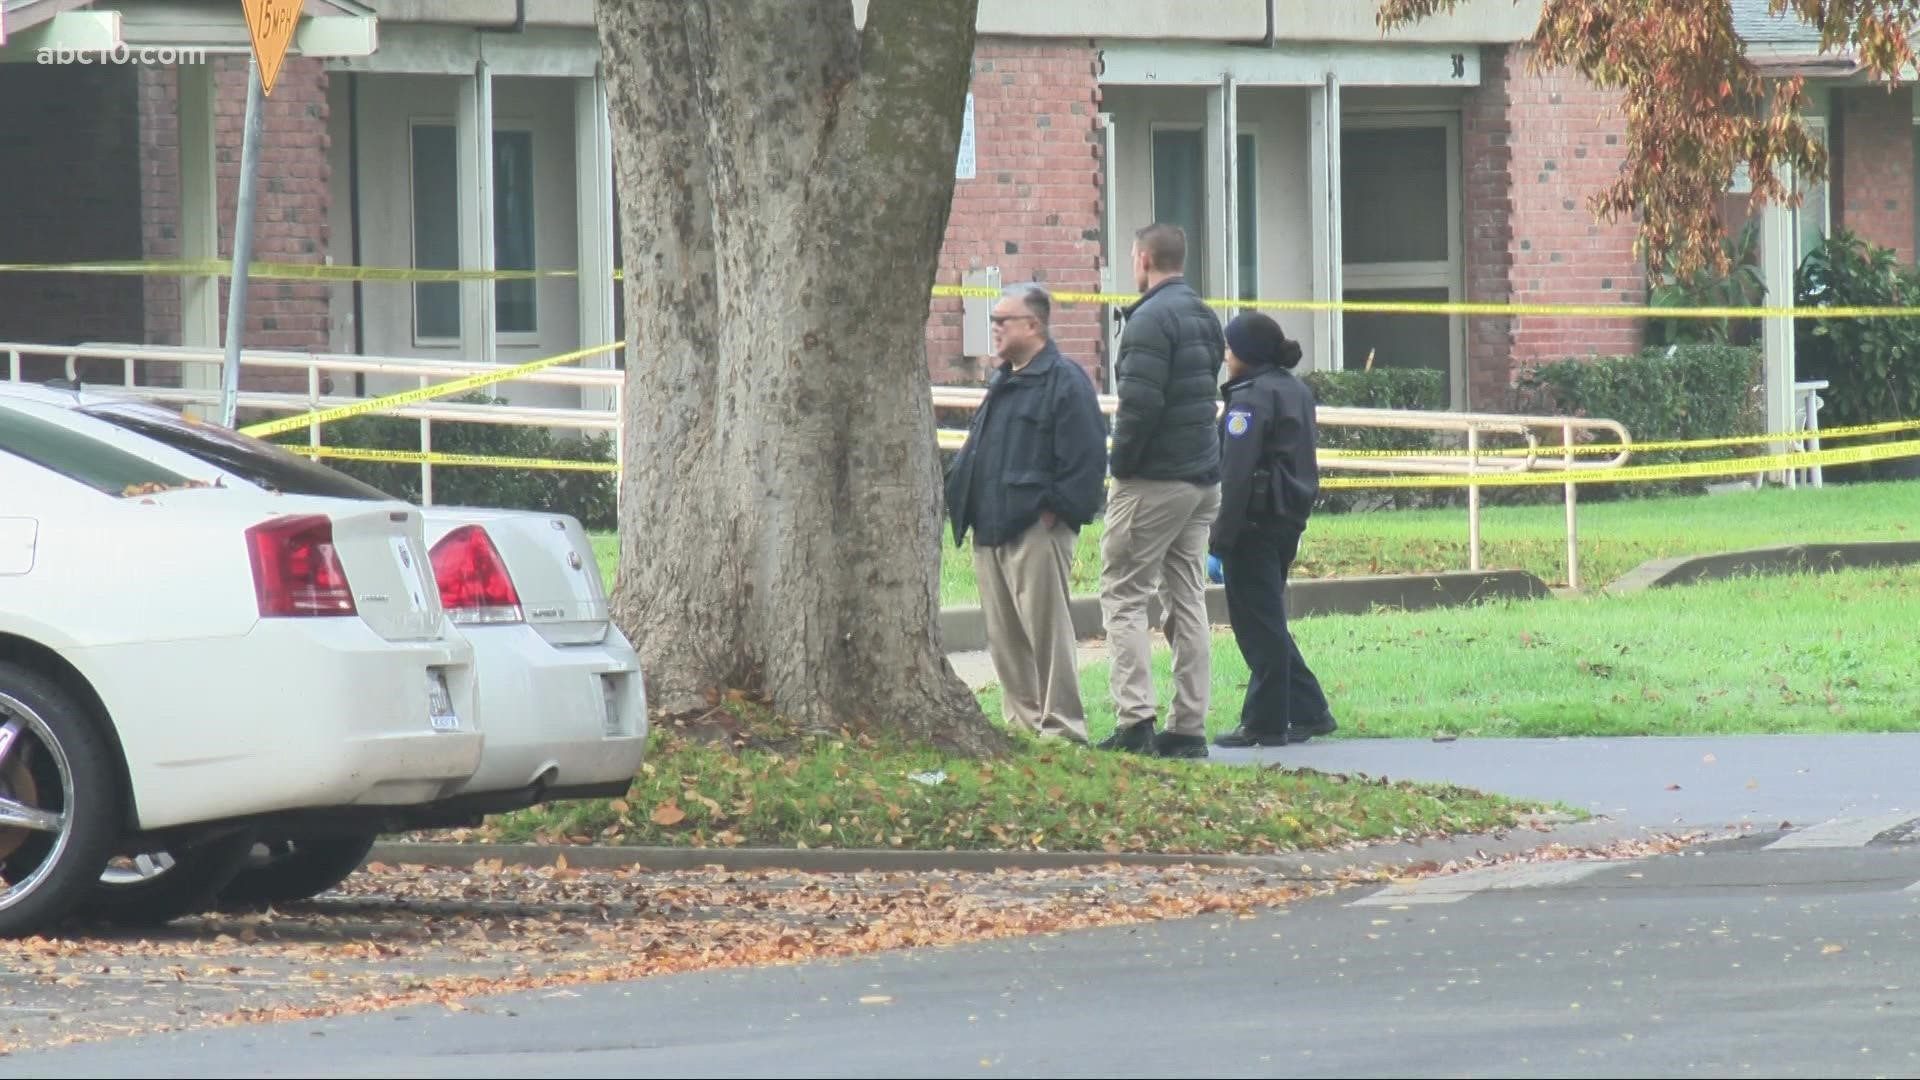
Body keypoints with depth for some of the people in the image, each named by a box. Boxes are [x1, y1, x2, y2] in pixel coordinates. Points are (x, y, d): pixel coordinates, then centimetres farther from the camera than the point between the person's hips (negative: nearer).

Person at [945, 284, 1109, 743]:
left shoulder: (1065, 381, -9)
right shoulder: (1002, 383, 20)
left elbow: (1085, 459, -14)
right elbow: (977, 452, 26)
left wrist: (1056, 510, -16)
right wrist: (960, 498, 14)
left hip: (1037, 531, -9)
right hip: (991, 530, 9)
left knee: (1047, 631, -7)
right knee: (1004, 637, 11)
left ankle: (1060, 726, -4)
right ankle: (1022, 719, 17)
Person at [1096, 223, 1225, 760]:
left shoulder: (1152, 319, -14)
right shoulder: (1204, 318, 15)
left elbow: (1139, 403, -21)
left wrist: (1121, 463, -10)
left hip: (1154, 480, -8)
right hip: (1203, 478, 8)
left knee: (1123, 595, -4)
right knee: (1187, 598, 10)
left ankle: (1135, 719, -13)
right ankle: (1189, 727, 8)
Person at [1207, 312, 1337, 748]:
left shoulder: (1251, 398, -14)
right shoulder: (1297, 392, 15)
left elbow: (1236, 472, -19)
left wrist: (1222, 535, -19)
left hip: (1256, 522, -9)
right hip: (1290, 517, 9)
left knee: (1257, 624, -3)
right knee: (1268, 620, 16)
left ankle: (1265, 723, 0)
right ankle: (1309, 711, 14)